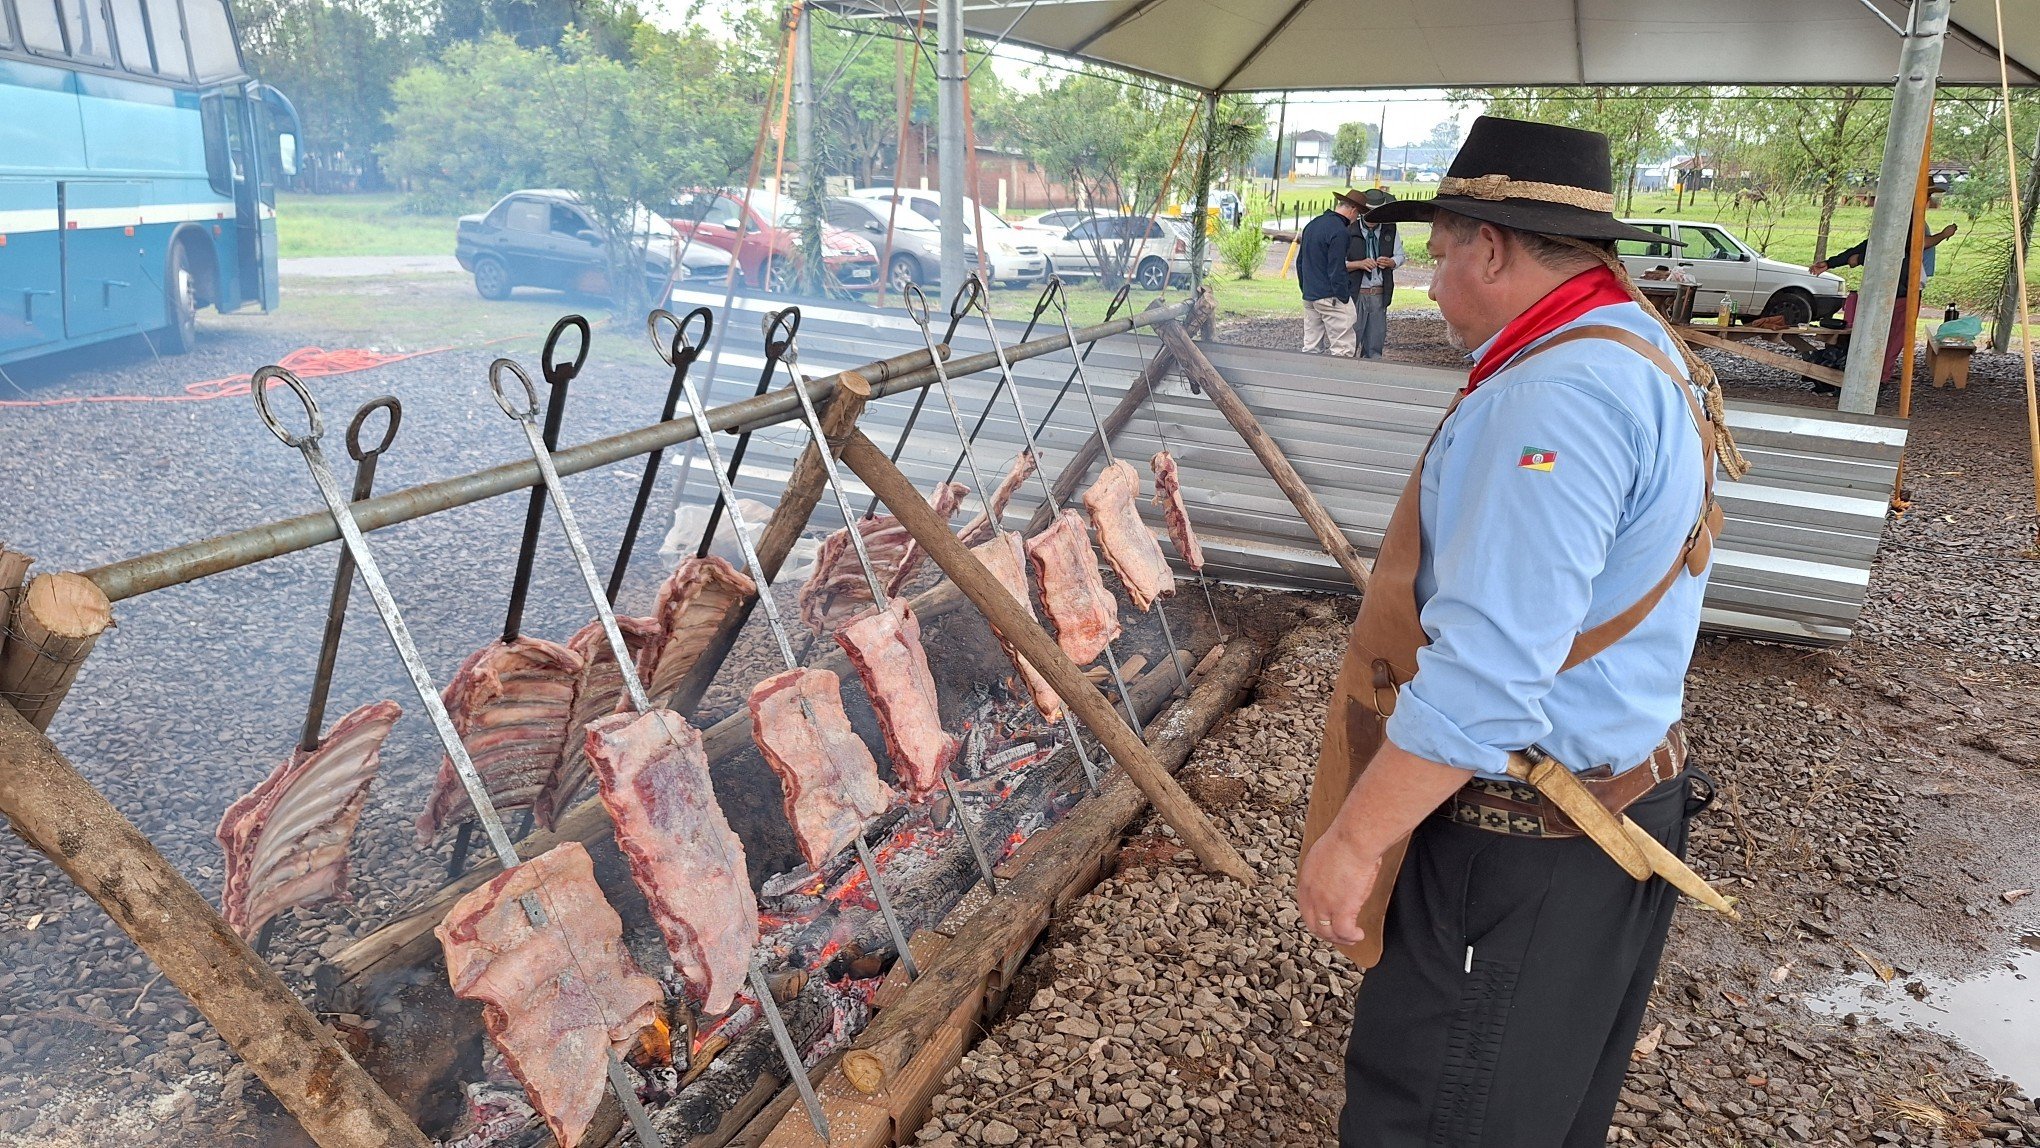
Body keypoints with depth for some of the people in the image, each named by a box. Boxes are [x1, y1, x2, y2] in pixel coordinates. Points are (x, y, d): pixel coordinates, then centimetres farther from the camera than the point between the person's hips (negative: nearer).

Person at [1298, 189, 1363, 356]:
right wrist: (1344, 298, -12)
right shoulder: (1339, 231, -14)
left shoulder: (1312, 224, 13)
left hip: (1309, 296, 9)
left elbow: (1300, 262, 20)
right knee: (1343, 348, -6)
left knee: (1311, 347, 10)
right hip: (1330, 297, -9)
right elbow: (1337, 270, -17)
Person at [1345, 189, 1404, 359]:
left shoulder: (1390, 230, 6)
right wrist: (1360, 264, -20)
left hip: (1380, 295, 4)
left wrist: (1390, 262, -8)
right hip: (1355, 294, -4)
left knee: (1375, 343, 9)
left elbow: (1399, 256, 15)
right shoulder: (1350, 231, -5)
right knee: (1350, 341, -3)